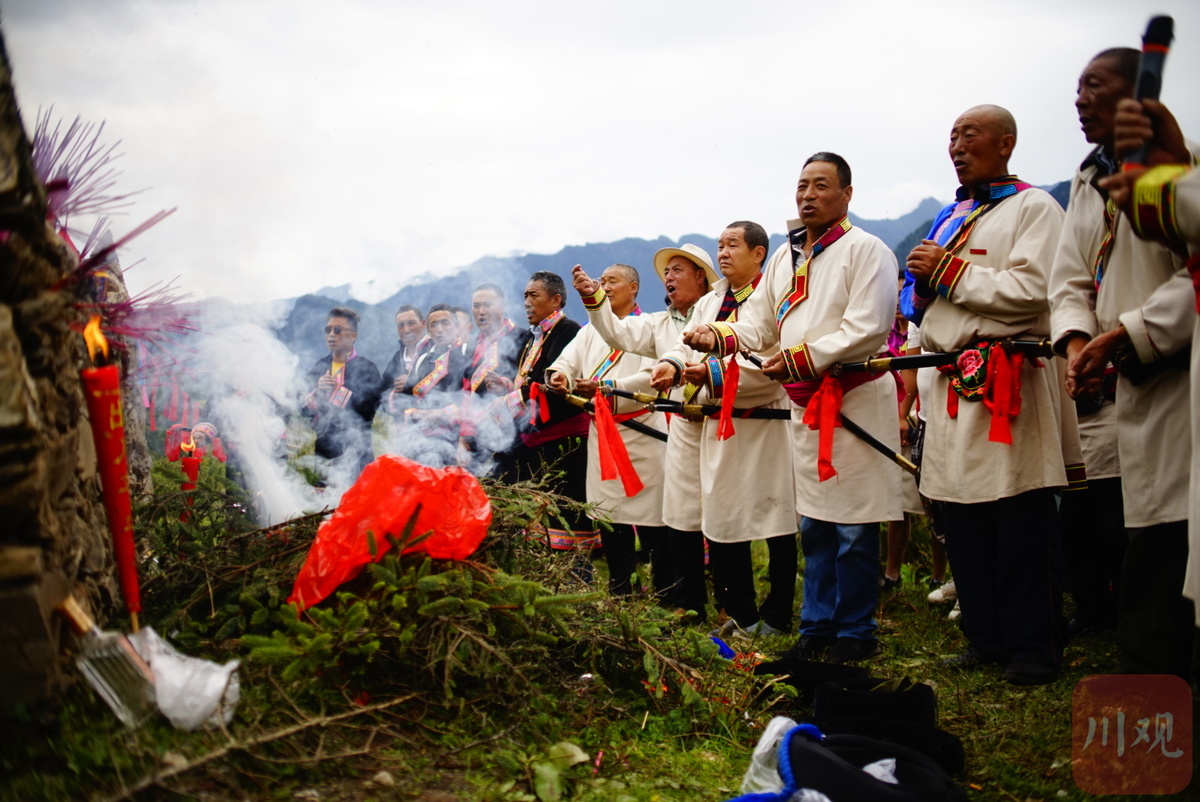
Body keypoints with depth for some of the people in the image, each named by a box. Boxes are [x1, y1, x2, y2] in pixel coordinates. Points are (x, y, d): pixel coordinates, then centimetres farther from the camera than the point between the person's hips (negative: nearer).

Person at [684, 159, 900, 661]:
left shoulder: (865, 251, -7)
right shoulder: (785, 257, 15)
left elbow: (869, 328, -17)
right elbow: (759, 326, 15)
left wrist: (801, 357, -19)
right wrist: (720, 337, -6)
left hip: (855, 401, -7)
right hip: (805, 405, 7)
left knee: (852, 528, -3)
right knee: (814, 525, 12)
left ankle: (855, 633, 7)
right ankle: (816, 628, 21)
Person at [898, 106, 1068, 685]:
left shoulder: (1033, 208, -1)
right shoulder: (949, 218, 23)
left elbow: (1030, 290, -16)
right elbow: (922, 304, 29)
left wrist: (949, 271, -11)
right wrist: (921, 290, 5)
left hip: (1008, 383, -8)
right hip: (952, 382, 8)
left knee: (1022, 523, -5)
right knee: (963, 519, 9)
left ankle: (1034, 647, 3)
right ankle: (986, 637, 19)